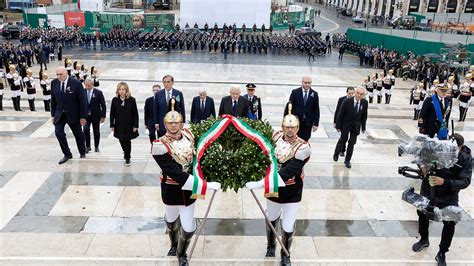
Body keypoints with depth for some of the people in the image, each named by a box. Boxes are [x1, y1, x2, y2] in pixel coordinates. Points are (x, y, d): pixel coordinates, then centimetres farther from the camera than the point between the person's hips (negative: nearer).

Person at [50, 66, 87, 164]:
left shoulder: (76, 84, -15)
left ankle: (82, 153, 32)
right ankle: (67, 154, 6)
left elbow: (82, 101, -11)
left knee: (78, 134, 10)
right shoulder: (54, 83, -2)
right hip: (59, 114, 3)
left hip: (73, 114, -3)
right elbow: (53, 100, 7)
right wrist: (53, 115, 6)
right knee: (58, 133, -11)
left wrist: (82, 117, -11)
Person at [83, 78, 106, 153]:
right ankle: (87, 146, -1)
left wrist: (103, 116, -8)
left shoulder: (98, 92, -8)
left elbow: (103, 105, -5)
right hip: (86, 115, 1)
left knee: (96, 132, 8)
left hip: (96, 115, -1)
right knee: (86, 129, -14)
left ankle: (96, 147, 24)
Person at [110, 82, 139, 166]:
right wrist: (112, 125, -1)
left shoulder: (131, 100, -9)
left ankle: (127, 158, 14)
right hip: (119, 125, 3)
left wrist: (135, 126, -10)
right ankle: (125, 152, 42)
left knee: (127, 141, 1)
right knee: (121, 140, 13)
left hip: (129, 125, -3)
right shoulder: (115, 100, -3)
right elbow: (112, 114, 2)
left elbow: (135, 114, -6)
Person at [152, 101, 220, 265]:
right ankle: (174, 245, 58)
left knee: (188, 227, 5)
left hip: (189, 187, 3)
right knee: (171, 220, 24)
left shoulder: (188, 134, -9)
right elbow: (177, 174, -31)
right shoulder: (160, 146, -26)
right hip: (171, 190, -3)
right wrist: (206, 185, -32)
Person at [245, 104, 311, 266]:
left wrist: (260, 183, -38)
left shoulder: (303, 148, -25)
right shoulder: (275, 137, -8)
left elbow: (287, 173, -32)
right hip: (274, 189, 4)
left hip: (292, 193, -4)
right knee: (271, 219, 23)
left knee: (288, 228, 4)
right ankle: (271, 246, 53)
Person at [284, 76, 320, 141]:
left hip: (308, 123, 1)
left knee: (305, 141, 2)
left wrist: (316, 124, -1)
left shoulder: (314, 94, 2)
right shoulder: (295, 92, 0)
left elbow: (316, 110, 3)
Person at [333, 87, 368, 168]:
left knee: (352, 143, 4)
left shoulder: (365, 103, -10)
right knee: (342, 140, 15)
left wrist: (363, 127, 5)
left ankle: (347, 160, 18)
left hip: (356, 126, 2)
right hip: (346, 124, -2)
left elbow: (364, 115, 1)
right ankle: (336, 154, 41)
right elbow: (340, 114, -13)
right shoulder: (347, 101, -19)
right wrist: (338, 126, -11)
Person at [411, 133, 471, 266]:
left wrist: (444, 182, -41)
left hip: (448, 196, -2)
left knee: (450, 223, -11)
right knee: (422, 214, 19)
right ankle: (424, 240, 48)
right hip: (428, 190, 2)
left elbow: (465, 181, -26)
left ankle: (442, 254, 12)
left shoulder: (466, 158, -20)